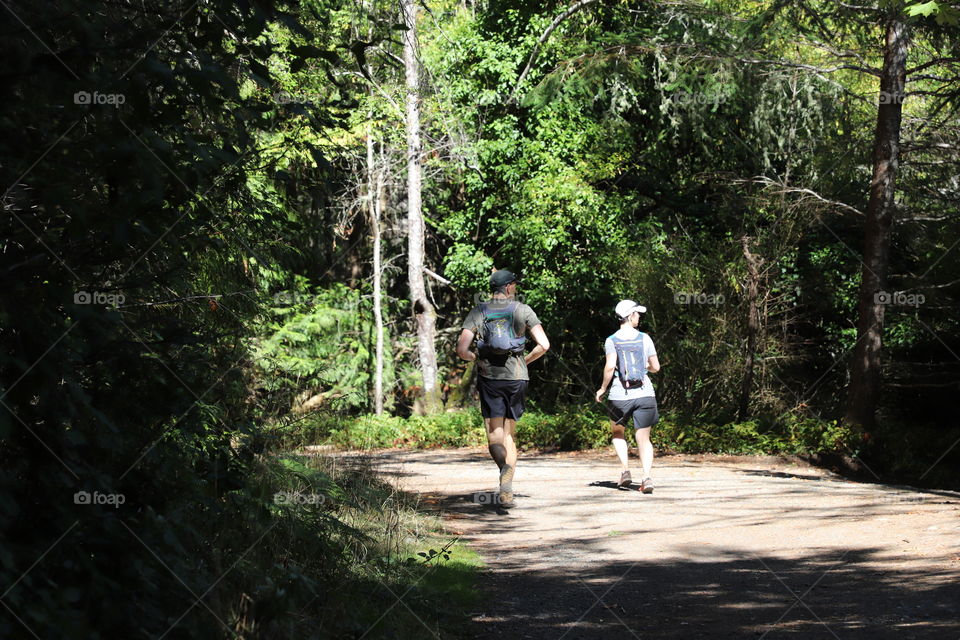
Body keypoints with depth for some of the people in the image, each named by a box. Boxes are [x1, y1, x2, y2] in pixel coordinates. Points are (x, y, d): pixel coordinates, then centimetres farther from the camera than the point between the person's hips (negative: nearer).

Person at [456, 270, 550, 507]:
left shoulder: (478, 312, 2)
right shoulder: (522, 310, 1)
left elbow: (461, 349, -7)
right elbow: (544, 345, -6)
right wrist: (525, 360, 11)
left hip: (489, 378, -1)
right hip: (516, 377, 1)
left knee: (494, 436, 2)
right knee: (509, 435, 12)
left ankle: (505, 465, -31)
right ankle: (506, 491, 7)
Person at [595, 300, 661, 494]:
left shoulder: (612, 341, -2)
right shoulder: (644, 338, 2)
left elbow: (610, 367, -14)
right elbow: (656, 367, 6)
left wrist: (602, 388, 0)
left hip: (620, 395, 0)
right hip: (644, 394, 0)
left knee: (618, 433, 22)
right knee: (643, 438, 5)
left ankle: (625, 470, 5)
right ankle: (646, 476, -15)